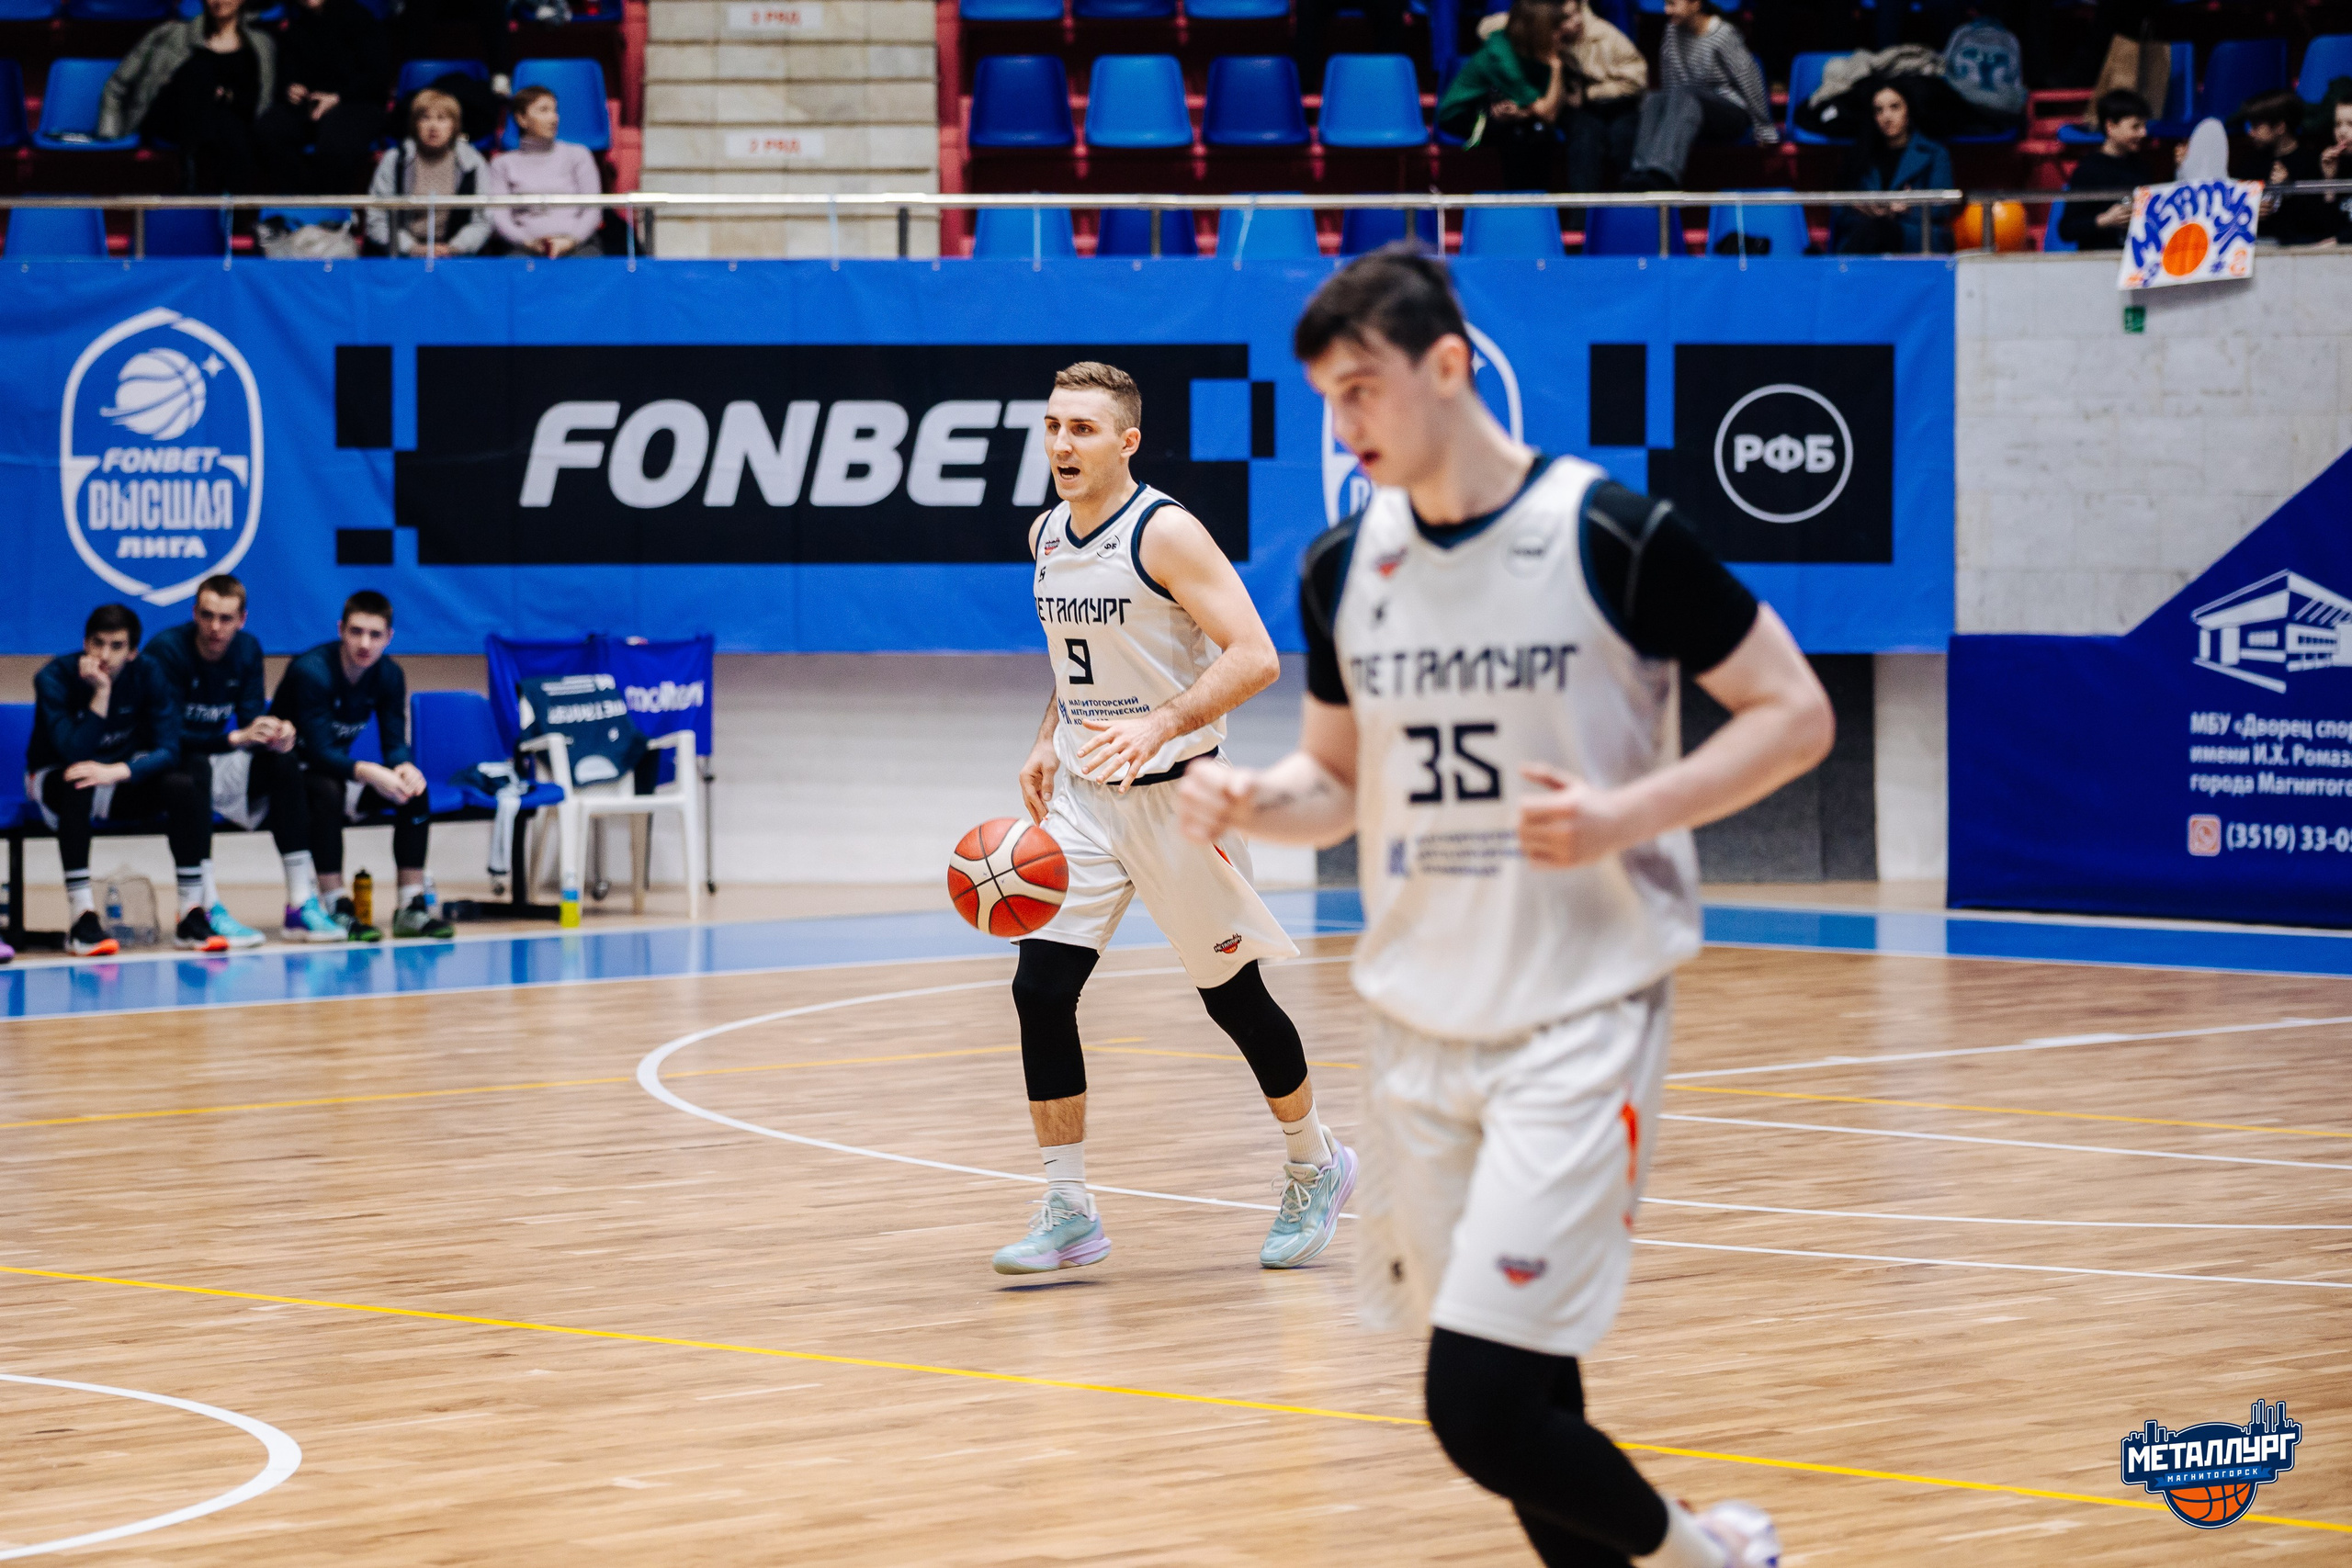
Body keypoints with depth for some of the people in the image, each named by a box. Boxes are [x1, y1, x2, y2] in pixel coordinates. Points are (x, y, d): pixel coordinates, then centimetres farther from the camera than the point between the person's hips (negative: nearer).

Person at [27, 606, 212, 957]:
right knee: (77, 786, -38)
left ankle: (191, 916, -20)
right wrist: (100, 694, -37)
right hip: (53, 779, -3)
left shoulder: (147, 674, -13)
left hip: (122, 782, 3)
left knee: (184, 789, -24)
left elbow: (167, 749, -18)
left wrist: (117, 772, -35)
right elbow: (74, 752, -29)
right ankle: (81, 918, -38)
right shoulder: (54, 677, -21)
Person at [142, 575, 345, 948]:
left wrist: (274, 735, -27)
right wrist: (235, 738, -34)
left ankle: (301, 904, -20)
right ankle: (202, 908, -40)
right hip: (168, 769, -6)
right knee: (195, 767, -37)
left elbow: (252, 718, -2)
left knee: (283, 763, -17)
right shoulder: (165, 650, -19)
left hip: (220, 767, 6)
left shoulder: (247, 649, 0)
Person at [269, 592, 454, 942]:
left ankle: (412, 909, -12)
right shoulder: (311, 671, -25)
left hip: (336, 769, 7)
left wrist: (405, 768, -30)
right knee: (327, 791, -38)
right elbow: (320, 752, -30)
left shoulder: (389, 675, -5)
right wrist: (368, 772, -47)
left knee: (414, 789, -13)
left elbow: (395, 743, -5)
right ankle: (337, 910, -34)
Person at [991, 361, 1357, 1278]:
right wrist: (1046, 743, 7)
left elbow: (1255, 657, -22)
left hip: (1175, 792, -6)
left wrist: (1159, 724, -34)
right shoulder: (1047, 536, 6)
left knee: (1233, 995, 6)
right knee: (1040, 989, -8)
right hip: (1082, 796, 6)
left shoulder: (1164, 533, -16)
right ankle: (1067, 1214, -2)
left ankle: (1315, 1169, 29)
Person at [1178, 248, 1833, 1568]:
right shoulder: (1345, 569, 7)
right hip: (1424, 1024, 6)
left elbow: (1795, 716, -6)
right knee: (1523, 1392, 8)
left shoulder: (1615, 536, -11)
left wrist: (1625, 815, -20)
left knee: (1481, 1408, -15)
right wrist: (1249, 802, -4)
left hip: (1581, 1021, -6)